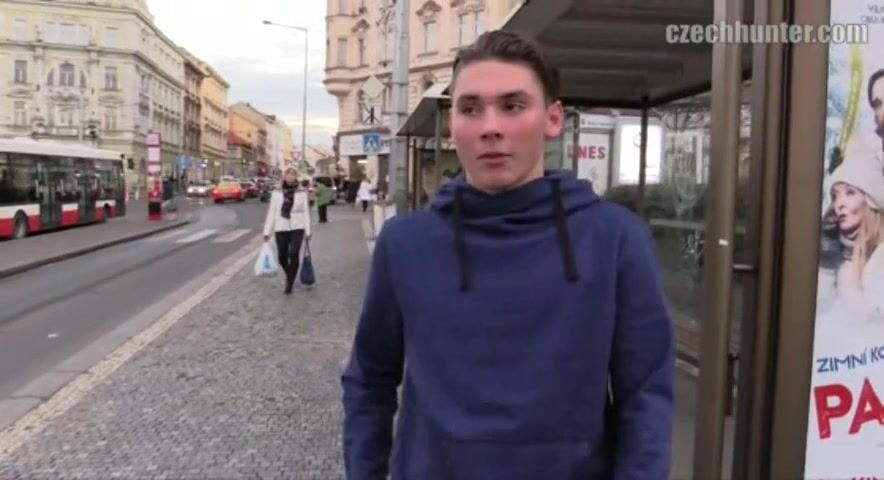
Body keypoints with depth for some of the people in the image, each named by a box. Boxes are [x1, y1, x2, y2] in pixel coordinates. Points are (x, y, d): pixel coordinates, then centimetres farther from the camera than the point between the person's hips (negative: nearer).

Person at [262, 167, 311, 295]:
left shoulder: (302, 193, 1)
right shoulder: (276, 193, 1)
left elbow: (306, 212, 3)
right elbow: (271, 212, 2)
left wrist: (307, 231, 0)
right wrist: (267, 232, 1)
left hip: (297, 228, -1)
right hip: (281, 228, 1)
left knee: (294, 255, -13)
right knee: (282, 257, 7)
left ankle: (290, 283, 1)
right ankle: (289, 276, 37)